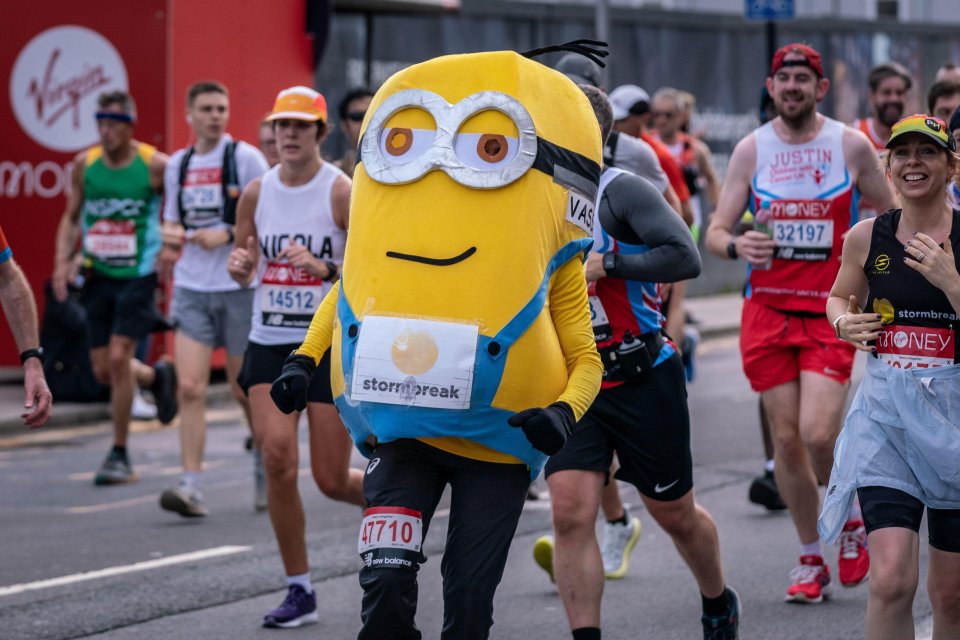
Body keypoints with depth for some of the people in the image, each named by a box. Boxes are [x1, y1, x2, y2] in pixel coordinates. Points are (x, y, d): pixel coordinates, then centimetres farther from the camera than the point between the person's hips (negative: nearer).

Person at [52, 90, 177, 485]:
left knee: (119, 358, -14)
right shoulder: (84, 164, 2)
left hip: (139, 276, -4)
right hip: (99, 275, 5)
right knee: (103, 371, 6)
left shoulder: (155, 165, -9)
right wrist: (62, 262, 1)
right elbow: (71, 218, 12)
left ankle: (120, 455, -2)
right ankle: (157, 377, 41)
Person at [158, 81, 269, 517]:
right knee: (190, 387, -10)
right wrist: (170, 235, -3)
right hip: (191, 289, 3)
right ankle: (191, 486, -12)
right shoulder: (177, 164, 9)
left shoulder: (245, 158, -4)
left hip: (239, 288, -3)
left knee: (245, 389, 7)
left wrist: (228, 234, -19)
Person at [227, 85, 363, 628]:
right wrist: (240, 267, -7)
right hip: (270, 343, 3)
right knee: (278, 459, -14)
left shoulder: (343, 192, -8)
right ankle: (300, 590, -2)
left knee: (332, 480, -1)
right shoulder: (257, 193, 5)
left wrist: (325, 269, -27)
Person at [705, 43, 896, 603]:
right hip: (768, 308, 2)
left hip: (831, 310, -2)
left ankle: (853, 517, 14)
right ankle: (812, 561, 16)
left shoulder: (852, 145, 0)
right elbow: (715, 232, 3)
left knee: (819, 434, -17)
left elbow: (892, 215, 11)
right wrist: (736, 246, -20)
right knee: (787, 439, 2)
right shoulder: (752, 149, 3)